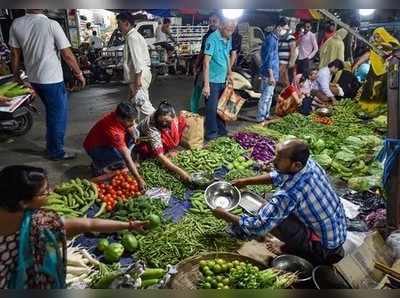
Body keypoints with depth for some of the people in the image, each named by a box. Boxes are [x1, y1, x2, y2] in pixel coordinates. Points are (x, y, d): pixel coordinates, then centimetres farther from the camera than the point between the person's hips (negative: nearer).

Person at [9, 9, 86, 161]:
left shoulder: (16, 24, -2)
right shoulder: (51, 24, -16)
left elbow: (15, 53, 6)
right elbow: (67, 55, -14)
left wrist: (15, 72, 20)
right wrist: (79, 73, -1)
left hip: (33, 78, 6)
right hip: (52, 79, -6)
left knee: (51, 112, 24)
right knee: (58, 116, 7)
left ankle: (51, 145, 35)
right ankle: (56, 152, 16)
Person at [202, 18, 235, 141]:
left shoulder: (229, 39, 5)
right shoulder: (213, 38, -18)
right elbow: (206, 62, -22)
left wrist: (229, 73, 20)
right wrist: (206, 84, -25)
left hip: (223, 79, 7)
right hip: (213, 80, -7)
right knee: (212, 108, 0)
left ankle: (221, 130, 28)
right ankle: (211, 133, 12)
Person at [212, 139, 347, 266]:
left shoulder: (289, 193, -35)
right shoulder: (309, 163, -10)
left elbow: (259, 226, -29)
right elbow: (279, 176, 9)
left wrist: (225, 215, -14)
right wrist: (246, 182, 6)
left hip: (326, 246, -8)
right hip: (341, 229, 8)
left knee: (270, 217, -19)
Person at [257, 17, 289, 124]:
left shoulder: (274, 38, 13)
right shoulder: (271, 39, -17)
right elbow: (268, 59, -22)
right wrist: (271, 75, -23)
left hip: (272, 72, 10)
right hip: (269, 73, -10)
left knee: (269, 95, 16)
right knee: (266, 96, -4)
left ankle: (266, 115, 27)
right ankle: (260, 118, 3)